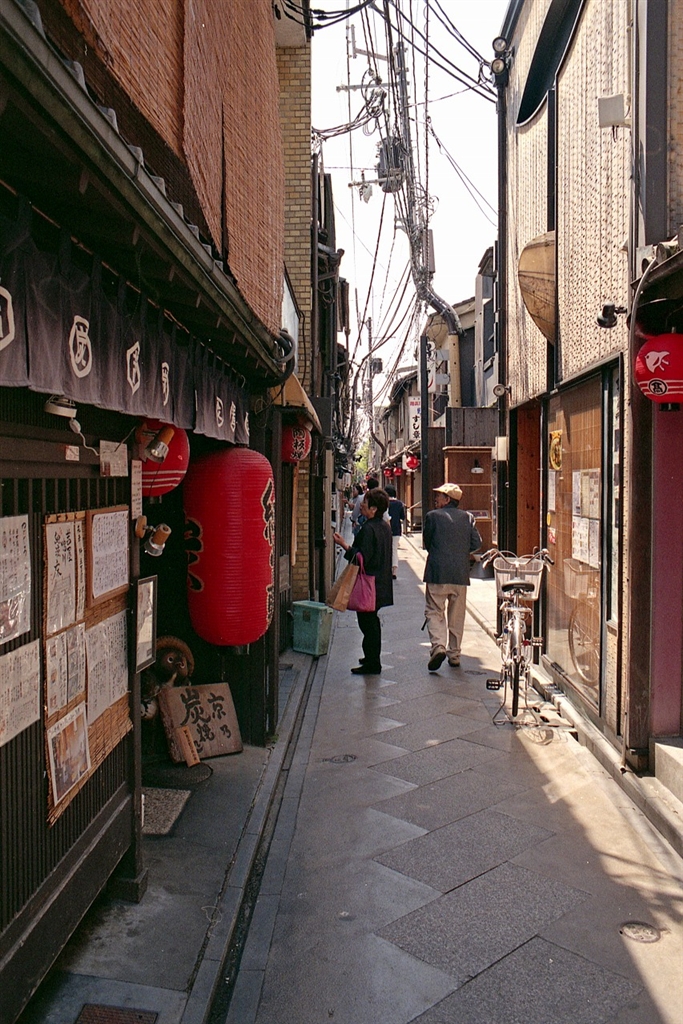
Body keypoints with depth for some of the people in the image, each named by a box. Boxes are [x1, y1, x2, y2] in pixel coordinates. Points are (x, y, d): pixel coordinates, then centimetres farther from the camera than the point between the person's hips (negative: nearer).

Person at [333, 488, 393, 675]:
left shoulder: (368, 529, -20)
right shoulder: (385, 526, 10)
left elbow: (362, 558, -24)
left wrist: (345, 545, -19)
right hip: (380, 583, 10)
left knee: (368, 622, -3)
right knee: (372, 621, 20)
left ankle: (372, 663, 3)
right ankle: (372, 658, 31)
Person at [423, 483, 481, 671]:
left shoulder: (432, 516, -3)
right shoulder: (468, 517, 5)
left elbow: (426, 543, 5)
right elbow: (476, 543, 4)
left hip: (437, 572, -3)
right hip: (461, 573, 3)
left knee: (434, 611, 3)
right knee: (457, 615, 12)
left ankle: (438, 646, -16)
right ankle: (454, 654, 16)